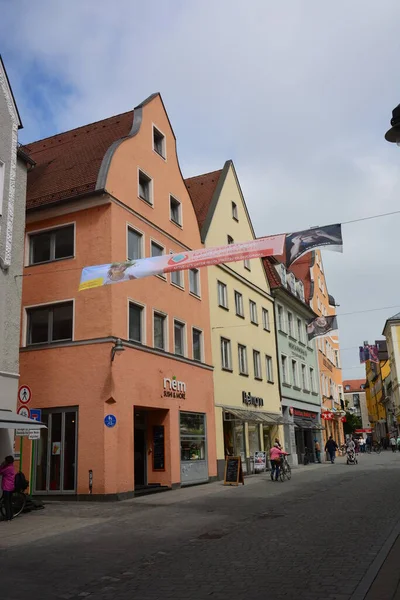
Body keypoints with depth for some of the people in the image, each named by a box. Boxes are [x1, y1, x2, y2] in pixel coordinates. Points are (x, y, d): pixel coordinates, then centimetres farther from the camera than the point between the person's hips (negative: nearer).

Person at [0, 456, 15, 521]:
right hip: (11, 487, 9)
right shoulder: (12, 467, 12)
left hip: (6, 488, -9)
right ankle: (10, 516, 17)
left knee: (6, 502, -3)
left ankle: (8, 517, -2)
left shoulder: (8, 468, -16)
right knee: (10, 502, 14)